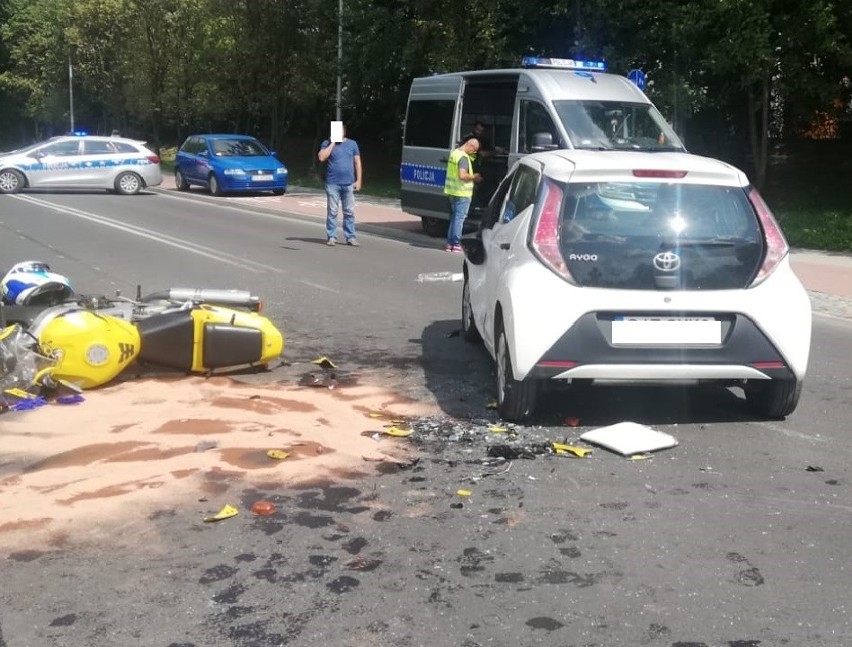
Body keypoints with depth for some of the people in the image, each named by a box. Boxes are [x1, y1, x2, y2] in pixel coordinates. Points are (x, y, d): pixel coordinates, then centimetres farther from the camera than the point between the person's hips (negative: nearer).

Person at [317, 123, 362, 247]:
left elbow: (357, 162, 10)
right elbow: (321, 158, -12)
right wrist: (332, 143, -10)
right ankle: (331, 237, 5)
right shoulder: (327, 144, 4)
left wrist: (358, 180, 2)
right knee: (332, 212, 0)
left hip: (348, 184, 2)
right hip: (332, 184, -2)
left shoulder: (352, 144, 10)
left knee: (349, 212, 3)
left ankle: (350, 237, 7)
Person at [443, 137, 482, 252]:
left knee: (454, 217, 15)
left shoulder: (455, 153, 12)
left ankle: (449, 243, 18)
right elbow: (462, 175, -29)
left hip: (452, 192, 9)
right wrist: (474, 177, -12)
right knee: (459, 218, -3)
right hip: (462, 193, -9)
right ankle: (456, 244, 1)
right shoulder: (464, 157, -19)